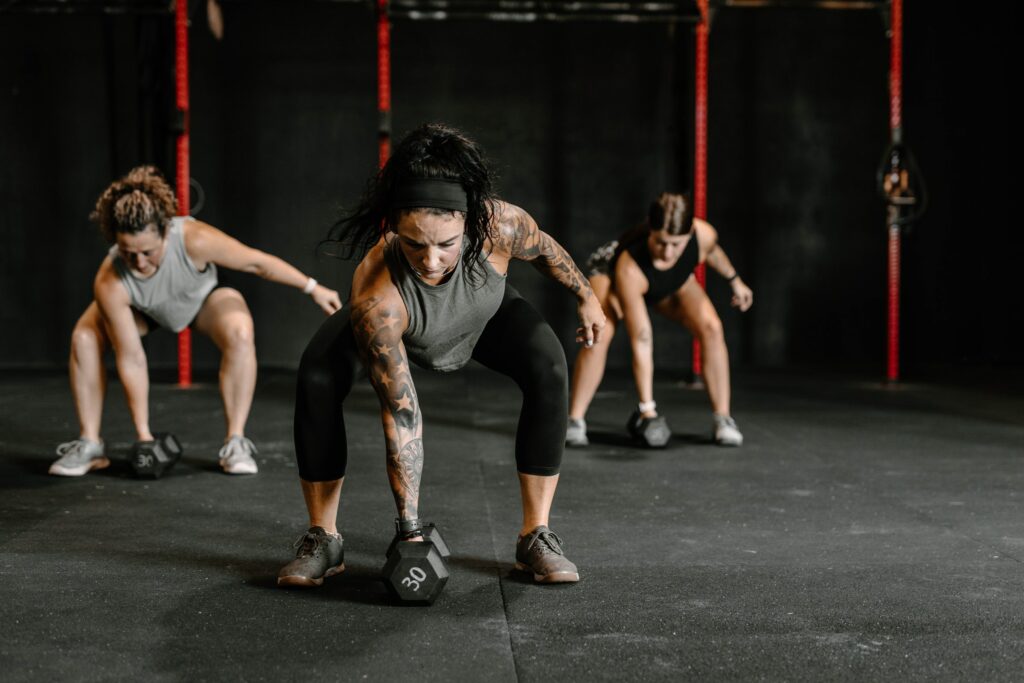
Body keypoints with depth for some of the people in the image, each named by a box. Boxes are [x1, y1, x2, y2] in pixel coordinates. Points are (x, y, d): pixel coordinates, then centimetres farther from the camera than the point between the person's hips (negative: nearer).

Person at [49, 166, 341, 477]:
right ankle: (89, 444, -8)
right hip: (141, 308, 1)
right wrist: (143, 433, -28)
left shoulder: (194, 240, -43)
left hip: (203, 299, -1)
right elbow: (130, 360, -32)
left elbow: (258, 262, -26)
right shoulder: (109, 284, -39)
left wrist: (313, 288, -17)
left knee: (239, 334, -30)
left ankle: (235, 443, -19)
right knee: (83, 339, -22)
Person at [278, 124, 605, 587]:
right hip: (401, 329, -2)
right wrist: (409, 528, -35)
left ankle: (536, 536, -12)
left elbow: (544, 248, -13)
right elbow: (400, 414, -37)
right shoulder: (375, 298, -45)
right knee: (317, 379, -26)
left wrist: (586, 296, 5)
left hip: (487, 317, 2)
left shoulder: (500, 226, -40)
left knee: (548, 369, -25)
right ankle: (322, 539, -10)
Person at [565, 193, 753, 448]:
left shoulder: (704, 234, -36)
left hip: (674, 282, 4)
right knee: (599, 338, -30)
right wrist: (646, 406, -40)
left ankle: (723, 419, -5)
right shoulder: (629, 267, -46)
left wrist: (735, 280, 10)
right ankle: (574, 421, -16)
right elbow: (641, 342, -43)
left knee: (711, 328, -16)